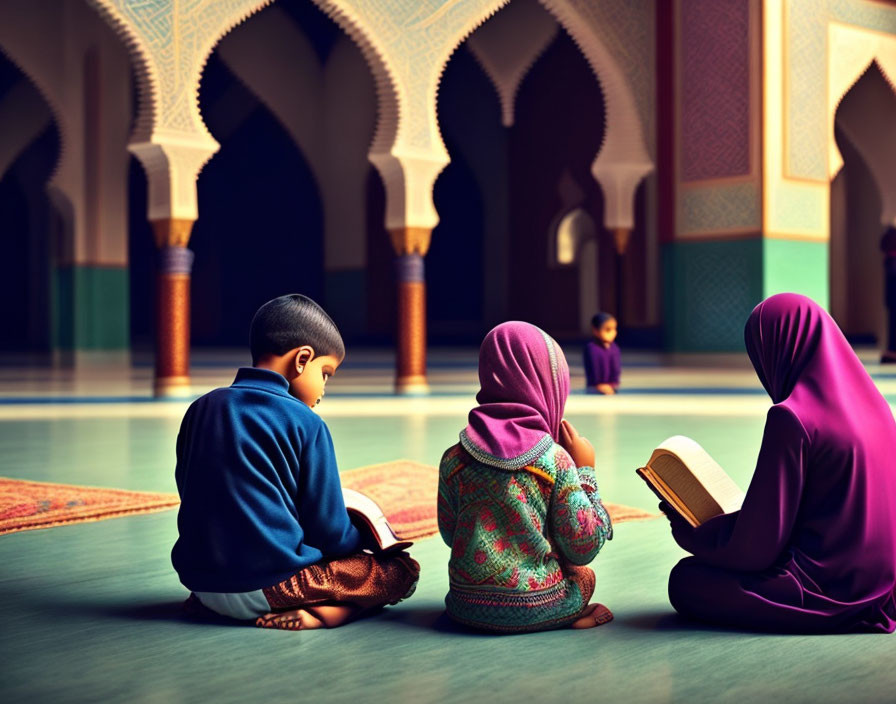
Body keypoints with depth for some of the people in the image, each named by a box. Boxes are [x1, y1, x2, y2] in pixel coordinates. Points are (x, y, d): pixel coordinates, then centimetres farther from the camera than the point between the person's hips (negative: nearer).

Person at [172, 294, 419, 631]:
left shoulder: (200, 409, 7)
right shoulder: (304, 423, -10)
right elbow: (329, 530, -6)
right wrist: (363, 541, 16)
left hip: (199, 578, 7)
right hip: (268, 583, -7)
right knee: (401, 569, 1)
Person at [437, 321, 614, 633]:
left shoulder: (454, 459, -3)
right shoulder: (556, 460, -11)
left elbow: (450, 535, 9)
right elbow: (584, 548, -6)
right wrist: (585, 470, 3)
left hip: (467, 607, 2)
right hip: (536, 608, -2)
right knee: (584, 575, 29)